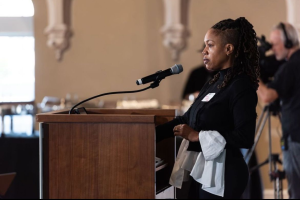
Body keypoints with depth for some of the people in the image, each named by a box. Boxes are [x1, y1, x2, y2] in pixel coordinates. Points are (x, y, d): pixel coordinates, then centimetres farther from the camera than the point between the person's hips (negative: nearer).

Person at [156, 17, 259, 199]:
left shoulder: (241, 86, -13)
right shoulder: (214, 83, 13)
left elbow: (245, 138, -22)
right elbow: (187, 119, 16)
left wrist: (198, 136, -17)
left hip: (222, 175, -8)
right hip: (202, 171, 8)